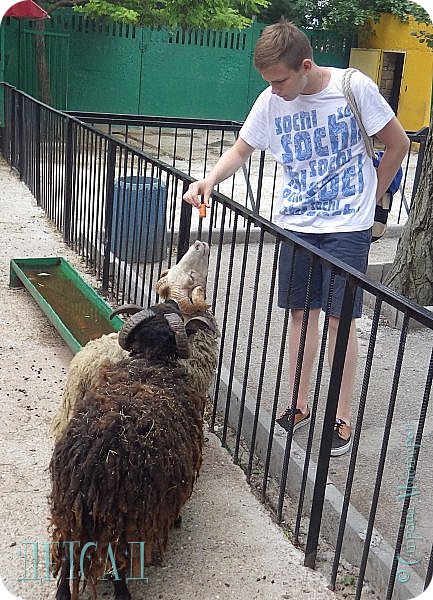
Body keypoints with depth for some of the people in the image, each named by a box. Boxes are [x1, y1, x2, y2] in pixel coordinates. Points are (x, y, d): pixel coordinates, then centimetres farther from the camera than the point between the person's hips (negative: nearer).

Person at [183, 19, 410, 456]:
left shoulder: (354, 87, -12)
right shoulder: (271, 101, -3)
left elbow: (398, 144, -3)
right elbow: (241, 150, 7)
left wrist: (369, 199, 2)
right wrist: (209, 181, -12)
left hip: (347, 227, -3)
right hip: (295, 224, 4)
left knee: (339, 320, -1)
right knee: (301, 314, 9)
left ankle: (342, 419, 12)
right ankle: (298, 406, 23)